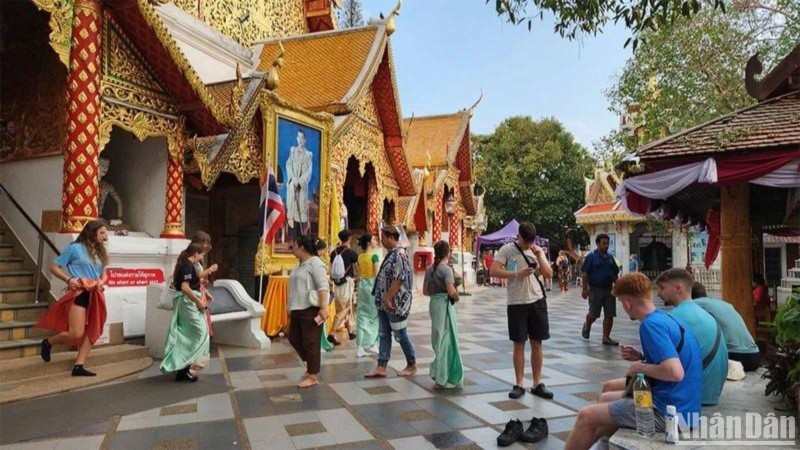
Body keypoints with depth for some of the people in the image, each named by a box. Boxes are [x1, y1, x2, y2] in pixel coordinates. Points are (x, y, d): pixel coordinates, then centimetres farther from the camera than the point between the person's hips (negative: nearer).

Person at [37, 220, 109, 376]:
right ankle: (48, 342, 18)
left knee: (92, 333, 2)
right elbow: (54, 267, -1)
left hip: (95, 296, 7)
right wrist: (69, 279, -16)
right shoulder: (74, 248, -4)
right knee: (76, 334, -11)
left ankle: (79, 366, 9)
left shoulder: (100, 252, 14)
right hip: (79, 294, -7)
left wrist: (102, 282, -2)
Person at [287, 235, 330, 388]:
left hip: (311, 309, -10)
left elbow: (323, 286, -22)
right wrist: (293, 307, 26)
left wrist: (324, 307, -28)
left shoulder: (315, 263, -14)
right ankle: (311, 366, 29)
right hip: (298, 309, 10)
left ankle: (313, 376, 7)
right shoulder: (301, 264, 16)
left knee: (310, 343, -3)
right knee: (294, 339, 15)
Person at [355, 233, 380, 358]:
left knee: (362, 315, 7)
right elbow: (377, 274, -14)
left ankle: (361, 346, 7)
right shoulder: (374, 255, -11)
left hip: (362, 284, 6)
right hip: (372, 284, -6)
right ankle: (371, 344, 13)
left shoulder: (360, 257, 8)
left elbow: (359, 274, 13)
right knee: (374, 314, 7)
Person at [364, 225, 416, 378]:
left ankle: (412, 365, 19)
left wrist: (388, 298, -22)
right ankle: (381, 367, 14)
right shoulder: (391, 254, 12)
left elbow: (399, 279, -24)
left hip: (395, 303, -9)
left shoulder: (399, 254, -18)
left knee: (400, 335, 4)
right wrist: (383, 299, 16)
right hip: (385, 303, 9)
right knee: (383, 335, 9)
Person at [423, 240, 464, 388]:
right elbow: (452, 292, -25)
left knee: (438, 337, 18)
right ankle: (443, 377, 6)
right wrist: (457, 298, -6)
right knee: (446, 338, 1)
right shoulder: (447, 269, -15)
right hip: (444, 304, -8)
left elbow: (425, 291, 12)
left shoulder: (430, 269, 8)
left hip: (433, 303, 8)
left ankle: (438, 372, 27)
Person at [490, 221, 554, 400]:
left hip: (537, 301, 3)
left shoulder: (537, 250, 8)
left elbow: (549, 273, 1)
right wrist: (517, 274, -18)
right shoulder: (507, 249, -4)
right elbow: (494, 271, -12)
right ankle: (519, 385, 13)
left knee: (537, 343, 7)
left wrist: (539, 254, -9)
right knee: (519, 344, 4)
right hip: (516, 303, -3)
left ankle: (537, 384, 17)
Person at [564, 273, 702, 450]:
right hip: (679, 403, 10)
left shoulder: (651, 324, -20)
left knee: (586, 417, -4)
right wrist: (642, 358, 7)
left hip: (669, 411, -10)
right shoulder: (666, 318, 9)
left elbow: (675, 372, -31)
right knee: (606, 395, 24)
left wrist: (641, 367, -15)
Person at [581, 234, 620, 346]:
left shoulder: (610, 257, 10)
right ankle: (587, 326, 34)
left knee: (609, 315, 2)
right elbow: (584, 273, -9)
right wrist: (585, 289, -14)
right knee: (593, 314, 2)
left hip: (609, 289, 5)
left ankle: (606, 338, 11)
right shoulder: (591, 257, -6)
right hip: (595, 290, -5)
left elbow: (615, 274, 15)